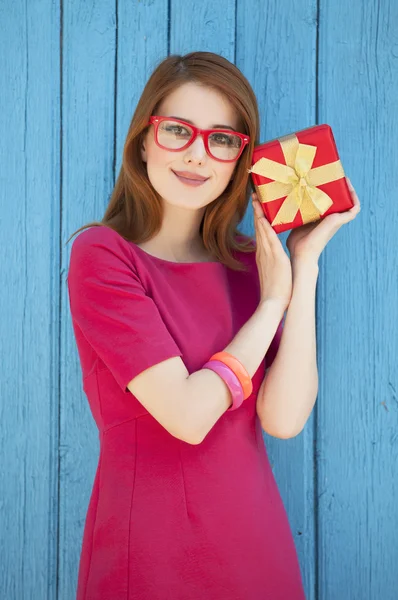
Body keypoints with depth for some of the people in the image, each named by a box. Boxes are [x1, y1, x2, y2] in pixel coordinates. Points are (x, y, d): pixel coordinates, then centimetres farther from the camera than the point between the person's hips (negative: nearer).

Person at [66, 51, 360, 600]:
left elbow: (284, 419, -10)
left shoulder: (250, 260, 3)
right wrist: (272, 302, -11)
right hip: (147, 550, -4)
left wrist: (304, 264, -10)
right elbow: (186, 415, -20)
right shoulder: (102, 253, -11)